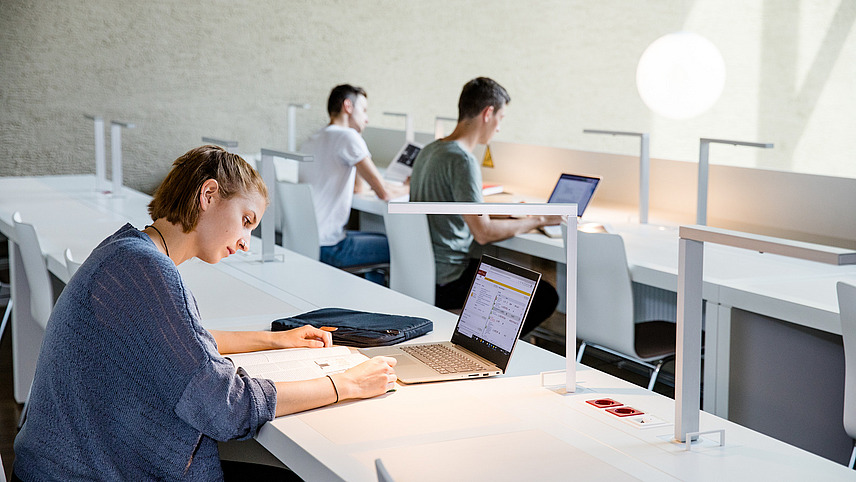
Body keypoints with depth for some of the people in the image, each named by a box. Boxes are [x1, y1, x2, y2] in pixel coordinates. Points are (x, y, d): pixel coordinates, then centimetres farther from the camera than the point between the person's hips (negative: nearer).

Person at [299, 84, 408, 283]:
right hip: (327, 247, -10)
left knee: (383, 240, 24)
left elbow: (358, 188, 23)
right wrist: (407, 188, 6)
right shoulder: (348, 136, -11)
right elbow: (383, 192, -15)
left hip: (303, 239, 10)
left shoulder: (313, 140, 18)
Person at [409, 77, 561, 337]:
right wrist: (536, 220, -9)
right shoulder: (462, 160, -20)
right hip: (446, 282, -10)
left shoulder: (430, 150, 10)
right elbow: (483, 232, -22)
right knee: (546, 296, -8)